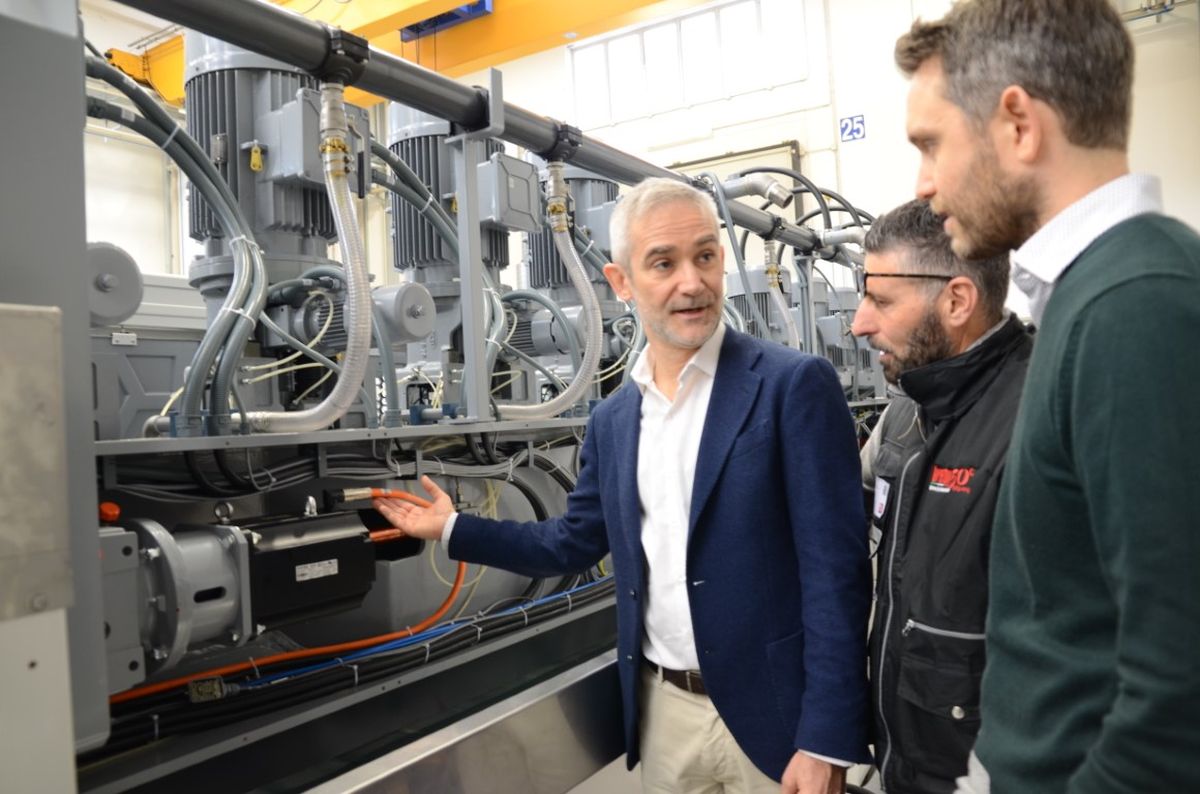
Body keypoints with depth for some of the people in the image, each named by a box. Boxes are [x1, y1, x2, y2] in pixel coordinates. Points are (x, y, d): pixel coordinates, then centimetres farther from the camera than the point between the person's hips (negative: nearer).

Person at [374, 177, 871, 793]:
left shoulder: (795, 386, -12)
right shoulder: (612, 419, 5)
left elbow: (836, 571, -15)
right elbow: (575, 544, 14)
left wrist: (828, 738, -17)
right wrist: (453, 529, 10)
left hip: (772, 715, -5)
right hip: (663, 708, 5)